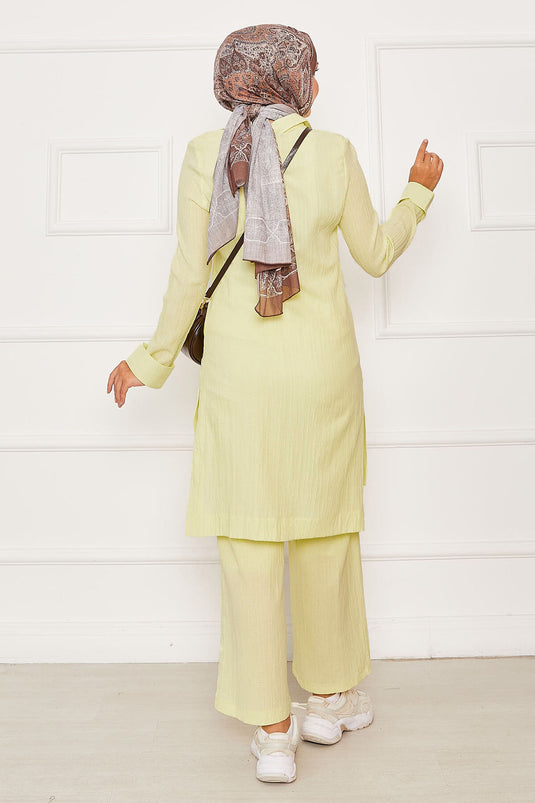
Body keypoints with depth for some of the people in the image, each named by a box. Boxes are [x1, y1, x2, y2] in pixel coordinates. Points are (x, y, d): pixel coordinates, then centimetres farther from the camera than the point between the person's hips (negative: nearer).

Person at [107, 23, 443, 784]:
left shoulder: (204, 153, 0)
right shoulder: (334, 152, 0)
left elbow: (190, 275, -1)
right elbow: (375, 255, 10)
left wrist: (154, 359, 12)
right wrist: (419, 192, 27)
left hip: (238, 374, 0)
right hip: (322, 370, 1)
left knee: (250, 538, 7)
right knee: (325, 529, 15)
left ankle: (272, 730, 18)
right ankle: (330, 696, 34)